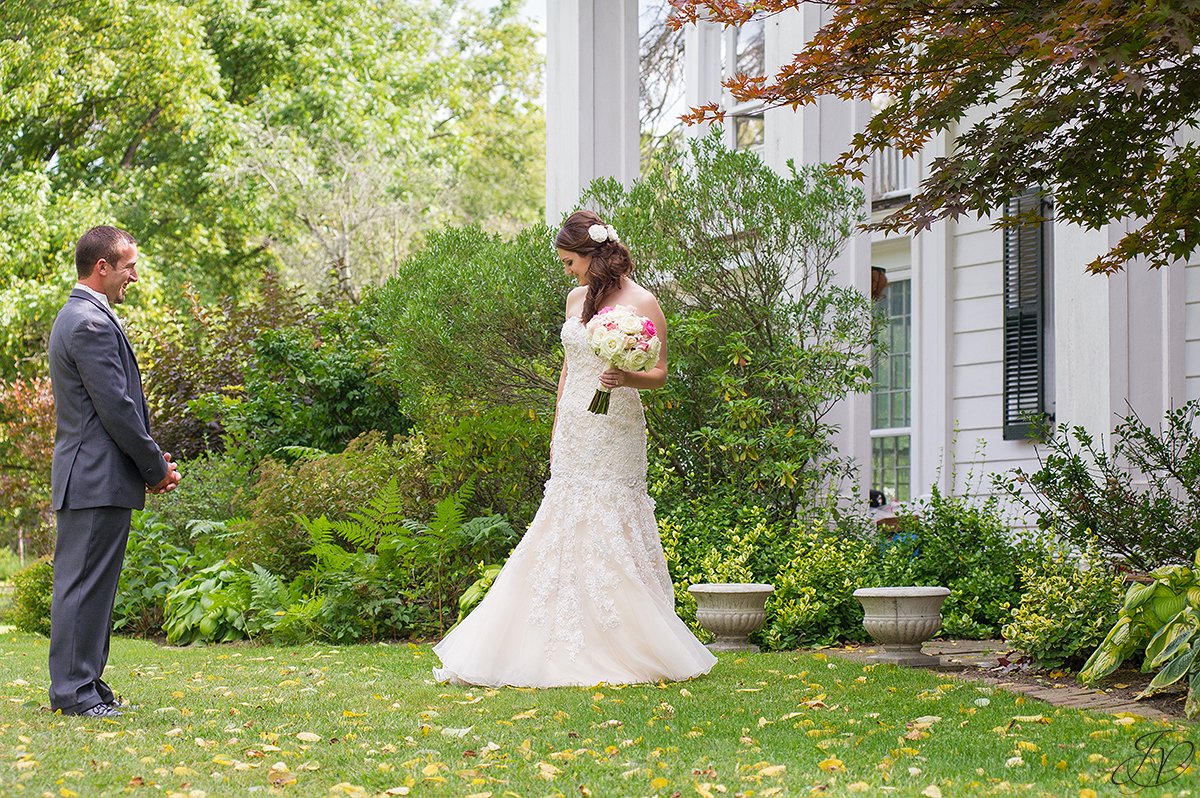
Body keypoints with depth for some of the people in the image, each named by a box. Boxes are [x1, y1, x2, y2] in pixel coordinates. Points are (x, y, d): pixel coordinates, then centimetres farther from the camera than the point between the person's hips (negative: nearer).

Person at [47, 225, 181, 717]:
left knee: (86, 583, 14)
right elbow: (115, 408, -19)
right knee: (85, 584, -7)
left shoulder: (77, 316, 18)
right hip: (98, 478, -11)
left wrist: (151, 457, 14)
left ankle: (82, 682, 20)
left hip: (87, 476, 11)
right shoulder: (92, 323, -16)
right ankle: (75, 691, -4)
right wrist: (155, 468, -9)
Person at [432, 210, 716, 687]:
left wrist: (627, 378, -25)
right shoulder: (576, 299, 13)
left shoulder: (642, 303, -6)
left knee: (610, 534, -7)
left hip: (616, 432, -6)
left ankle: (629, 651, 0)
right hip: (574, 431, 6)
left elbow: (660, 375, -5)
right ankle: (572, 651, 7)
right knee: (565, 534, 3)